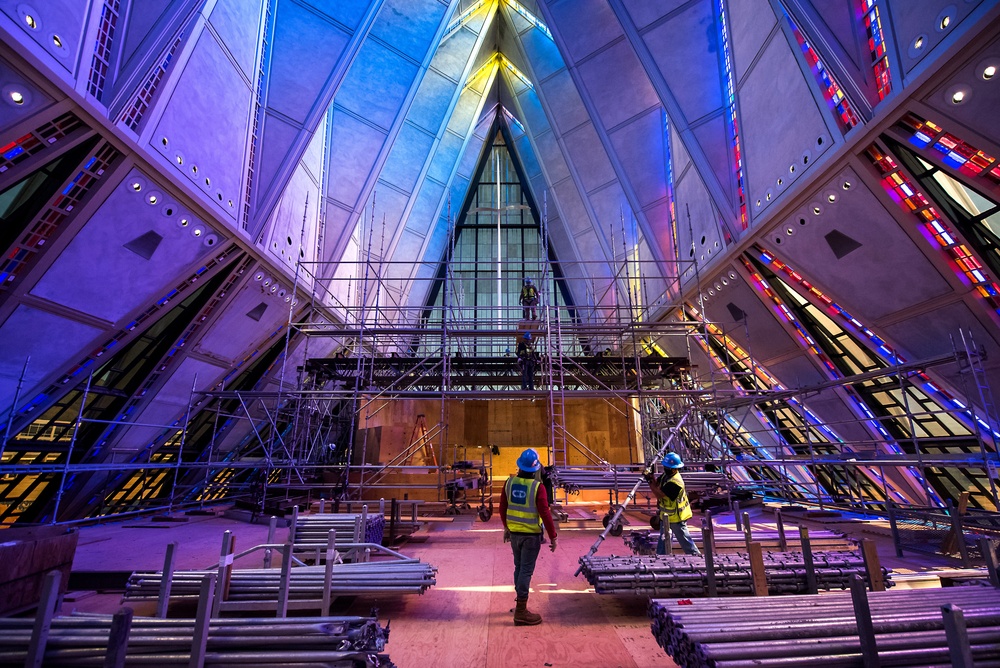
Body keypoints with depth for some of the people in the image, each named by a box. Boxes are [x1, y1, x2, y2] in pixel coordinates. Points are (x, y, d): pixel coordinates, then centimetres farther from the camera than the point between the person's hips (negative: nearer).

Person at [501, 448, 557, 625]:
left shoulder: (509, 483, -3)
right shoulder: (537, 487, -19)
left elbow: (503, 508, 6)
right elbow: (545, 513, -18)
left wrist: (506, 527, 21)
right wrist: (553, 536, -8)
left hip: (514, 532, 6)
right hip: (531, 535, -5)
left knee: (519, 567, 20)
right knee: (526, 570, 2)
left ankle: (521, 603, 35)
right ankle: (521, 612, 7)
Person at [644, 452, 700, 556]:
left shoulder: (675, 482, -31)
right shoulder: (666, 475, -2)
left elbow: (659, 494, -31)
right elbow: (657, 485, 1)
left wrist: (650, 482, -28)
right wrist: (652, 477, -17)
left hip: (676, 516, -9)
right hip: (666, 515, 9)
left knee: (683, 538, 8)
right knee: (663, 539, 19)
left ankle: (696, 555, 25)